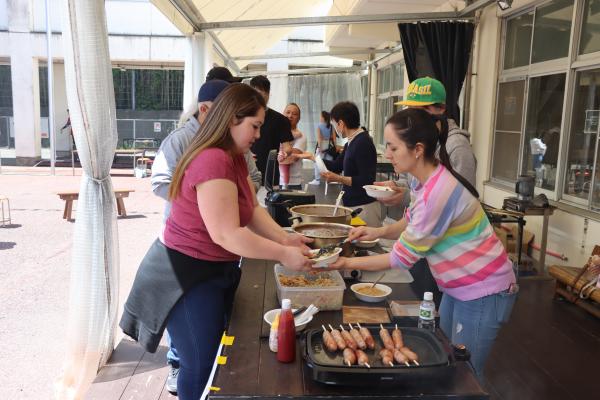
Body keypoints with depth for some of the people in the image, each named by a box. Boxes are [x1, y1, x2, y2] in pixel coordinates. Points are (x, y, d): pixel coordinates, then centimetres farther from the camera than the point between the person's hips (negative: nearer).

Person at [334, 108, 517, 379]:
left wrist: (348, 263, -15)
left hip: (483, 294, -9)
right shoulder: (423, 179, -3)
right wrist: (378, 232, -5)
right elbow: (412, 224, 12)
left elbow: (402, 257, -23)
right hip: (458, 287, 9)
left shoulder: (437, 194, -31)